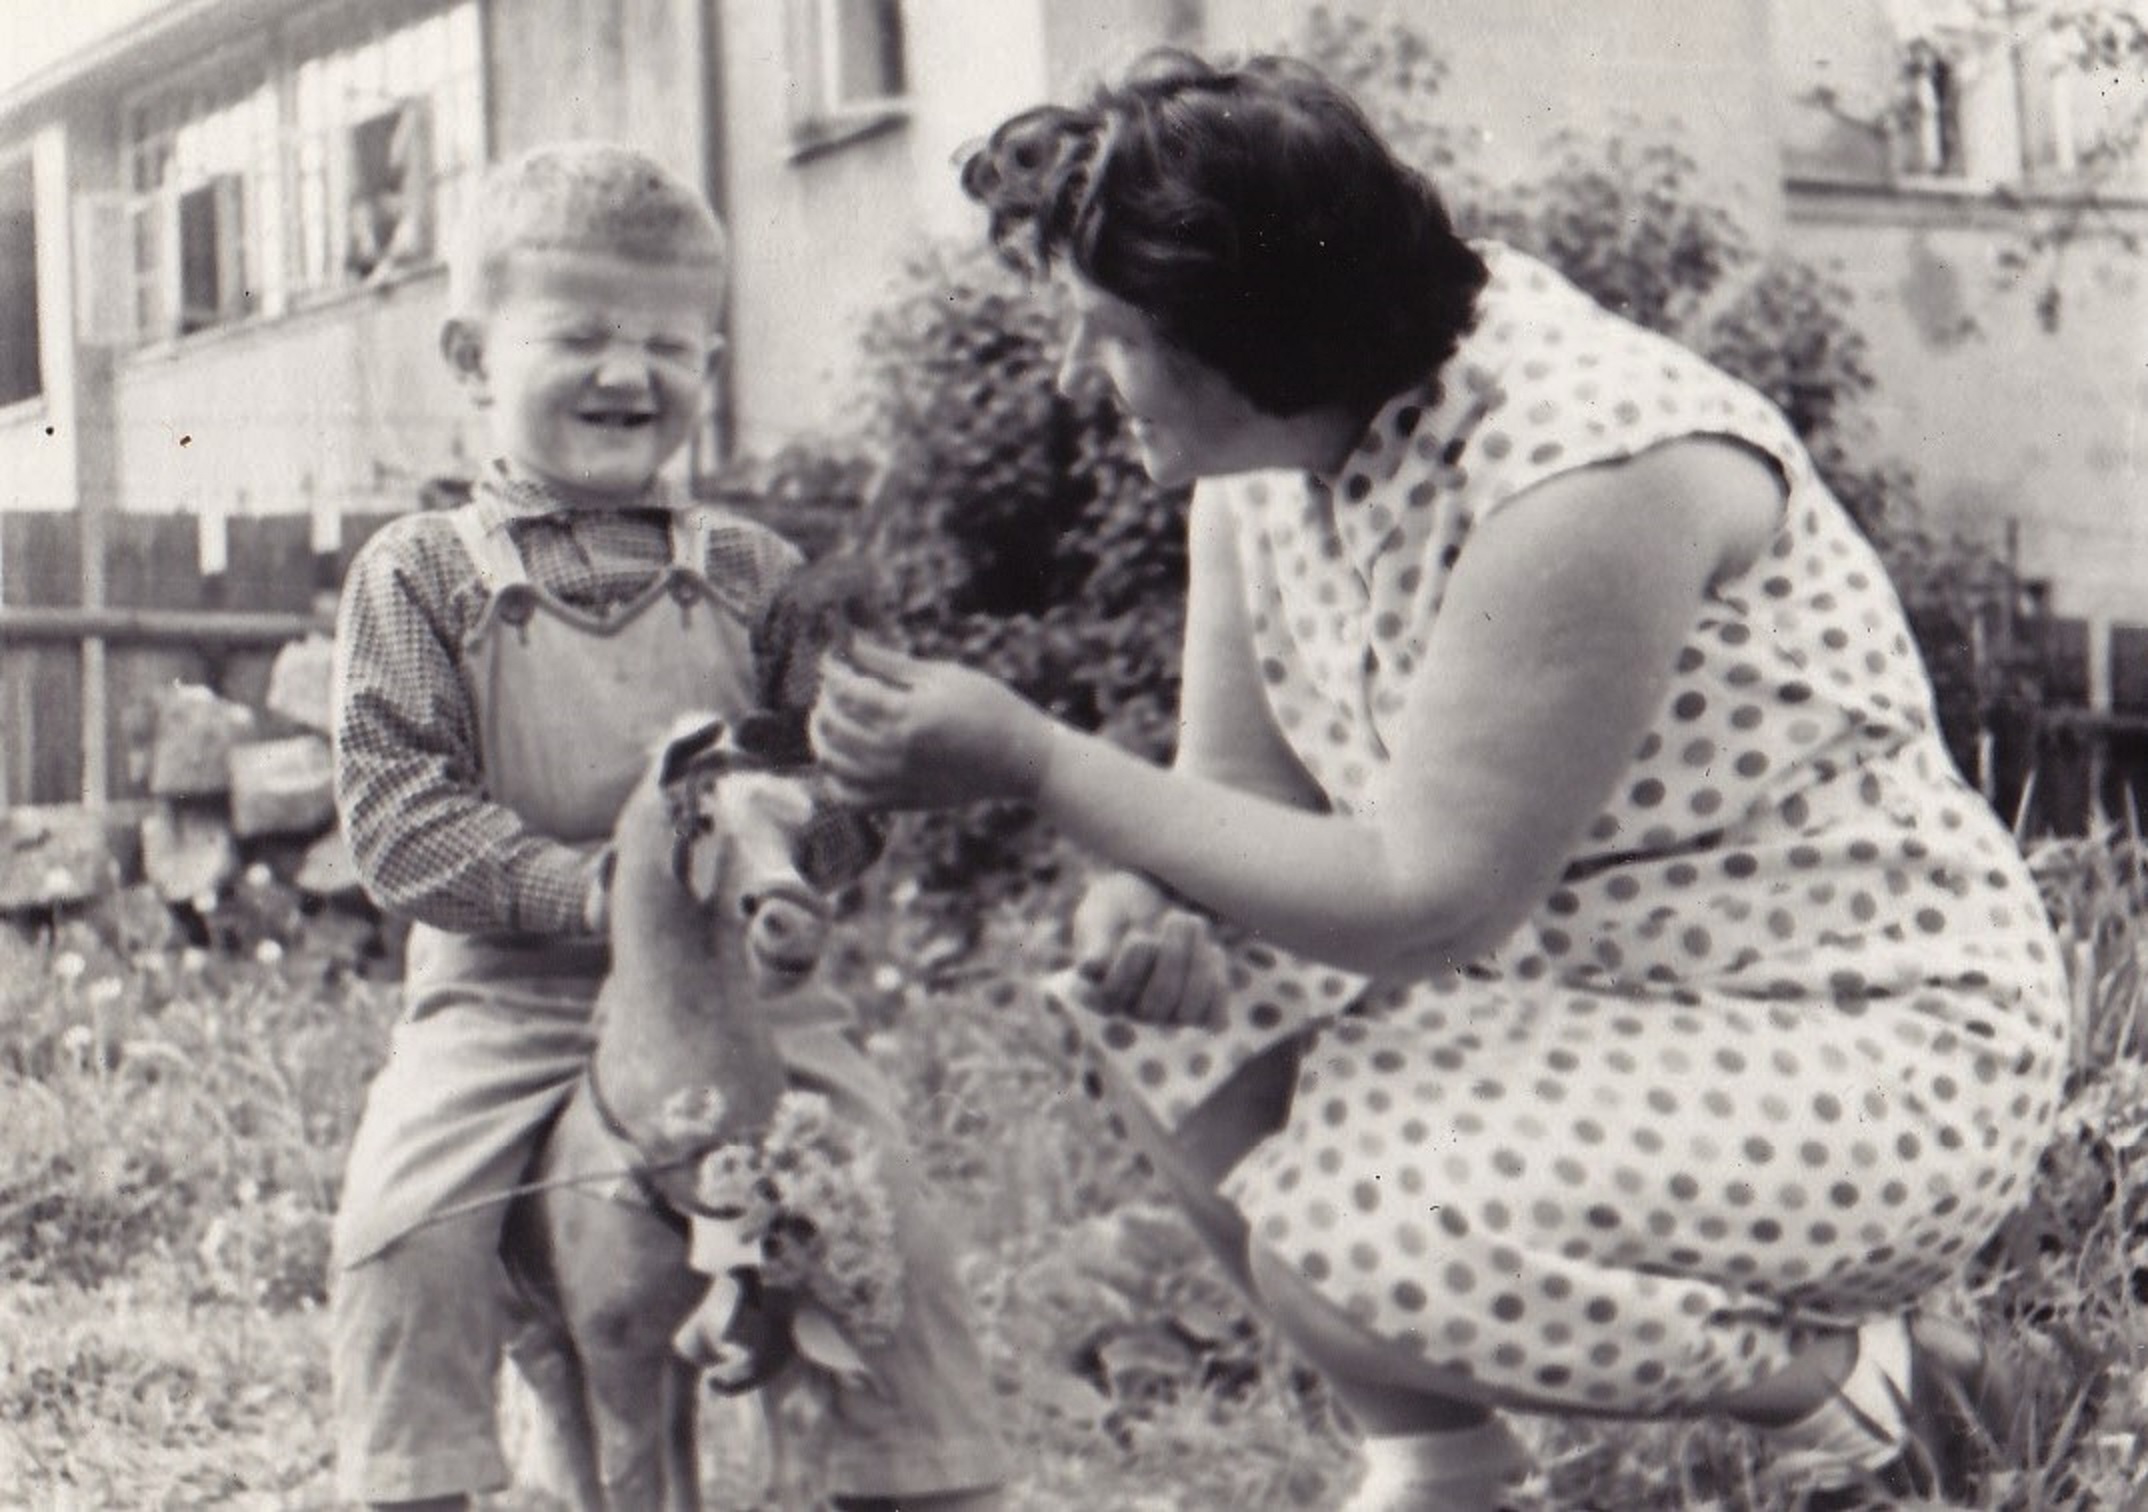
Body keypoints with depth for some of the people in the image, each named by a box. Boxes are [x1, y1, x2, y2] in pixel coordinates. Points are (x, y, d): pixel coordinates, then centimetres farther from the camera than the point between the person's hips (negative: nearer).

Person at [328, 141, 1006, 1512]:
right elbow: (395, 808, -6)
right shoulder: (421, 577, 3)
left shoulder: (754, 576, 10)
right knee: (406, 1229, -22)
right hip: (507, 996, -1)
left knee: (894, 1216, -11)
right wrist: (583, 887, -19)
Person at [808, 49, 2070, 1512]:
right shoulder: (1267, 442, -3)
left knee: (1345, 1238, -27)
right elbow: (1245, 776, 6)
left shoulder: (1592, 470, -29)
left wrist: (1033, 760, -28)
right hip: (1576, 979, 9)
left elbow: (1426, 906, -28)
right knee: (1157, 977, -2)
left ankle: (1845, 1379, -2)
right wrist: (1152, 895, -19)